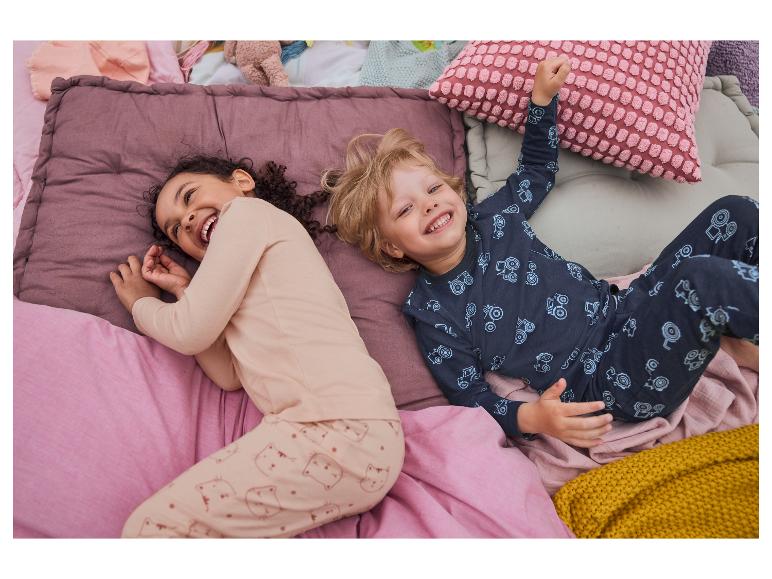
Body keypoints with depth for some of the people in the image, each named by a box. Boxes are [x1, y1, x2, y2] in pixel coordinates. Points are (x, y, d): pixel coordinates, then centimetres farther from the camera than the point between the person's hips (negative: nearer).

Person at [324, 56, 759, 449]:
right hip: (611, 384, -7)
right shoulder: (430, 313, -9)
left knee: (735, 213, -2)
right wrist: (532, 417, -28)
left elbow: (537, 169, 26)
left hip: (629, 311, 8)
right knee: (702, 277, -35)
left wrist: (542, 99, 15)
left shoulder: (493, 217, 7)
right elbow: (472, 403, -9)